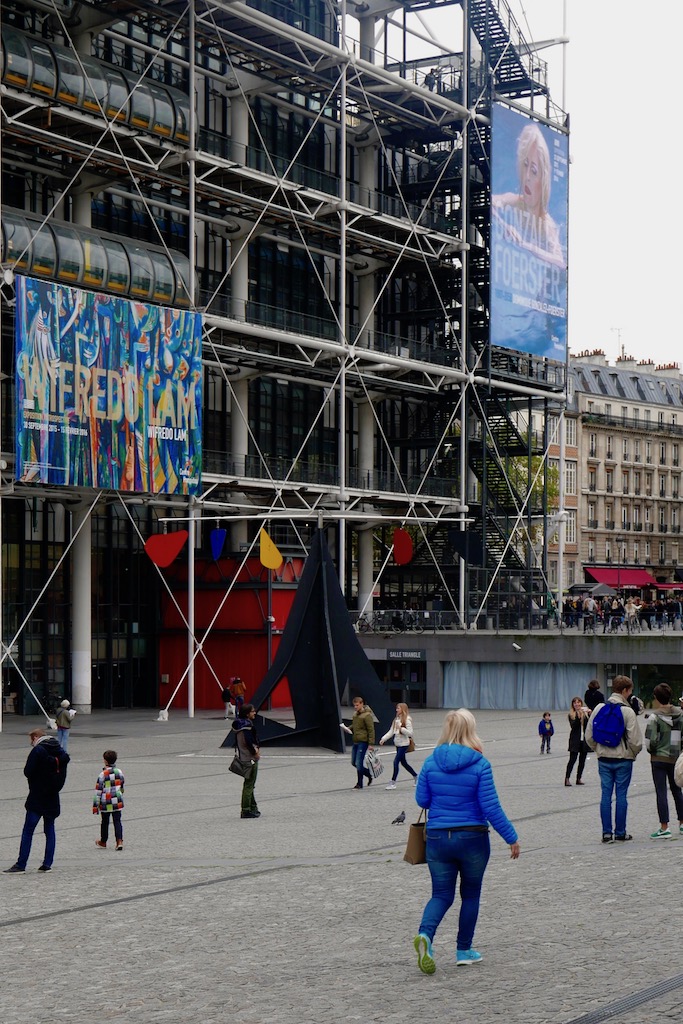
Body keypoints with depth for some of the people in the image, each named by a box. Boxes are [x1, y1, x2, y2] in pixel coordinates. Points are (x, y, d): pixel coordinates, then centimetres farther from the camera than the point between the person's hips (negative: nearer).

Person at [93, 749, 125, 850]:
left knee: (104, 822, 11)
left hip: (105, 803, -3)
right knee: (117, 821, 4)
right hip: (117, 802, 3)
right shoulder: (119, 772, 3)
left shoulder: (103, 774, -12)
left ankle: (103, 842, 26)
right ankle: (119, 841, -10)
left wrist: (95, 805, -6)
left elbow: (98, 790, -10)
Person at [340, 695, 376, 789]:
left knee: (359, 764, -7)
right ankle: (370, 774, 27)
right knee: (354, 763, 11)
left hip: (363, 742, -9)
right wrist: (348, 728, 6)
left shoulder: (367, 715, -12)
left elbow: (371, 730, -13)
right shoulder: (355, 714, 14)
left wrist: (371, 744, -17)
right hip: (355, 742, 9)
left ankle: (359, 784, 5)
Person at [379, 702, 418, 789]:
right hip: (398, 744, 8)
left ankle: (393, 783, -8)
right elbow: (391, 732, 11)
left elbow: (410, 733, -16)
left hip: (404, 744, -8)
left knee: (396, 761, -12)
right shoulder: (396, 720, 12)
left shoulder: (407, 720, -11)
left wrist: (401, 728, -25)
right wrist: (383, 739, 0)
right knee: (403, 762, 15)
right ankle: (415, 776, 33)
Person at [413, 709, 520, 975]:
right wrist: (511, 837, -4)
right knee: (470, 894, 16)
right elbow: (491, 807, -13)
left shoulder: (431, 762, -3)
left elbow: (422, 800, 4)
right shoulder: (479, 764, -12)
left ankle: (425, 934, -18)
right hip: (473, 838, -2)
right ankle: (464, 950, 22)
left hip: (438, 837, 2)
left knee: (442, 894, 9)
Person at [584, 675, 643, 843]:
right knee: (621, 795, 3)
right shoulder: (627, 711, -12)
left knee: (606, 795, 6)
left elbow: (589, 736, 4)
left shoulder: (599, 708, 1)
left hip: (604, 759, 4)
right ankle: (620, 833, 7)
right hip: (623, 760, -4)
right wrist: (634, 753, 7)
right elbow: (635, 740, -13)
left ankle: (606, 832, 5)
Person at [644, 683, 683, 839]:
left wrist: (652, 750, 4)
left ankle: (664, 827, -5)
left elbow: (651, 740, -16)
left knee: (661, 792, -2)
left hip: (659, 759, -5)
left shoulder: (654, 717, -13)